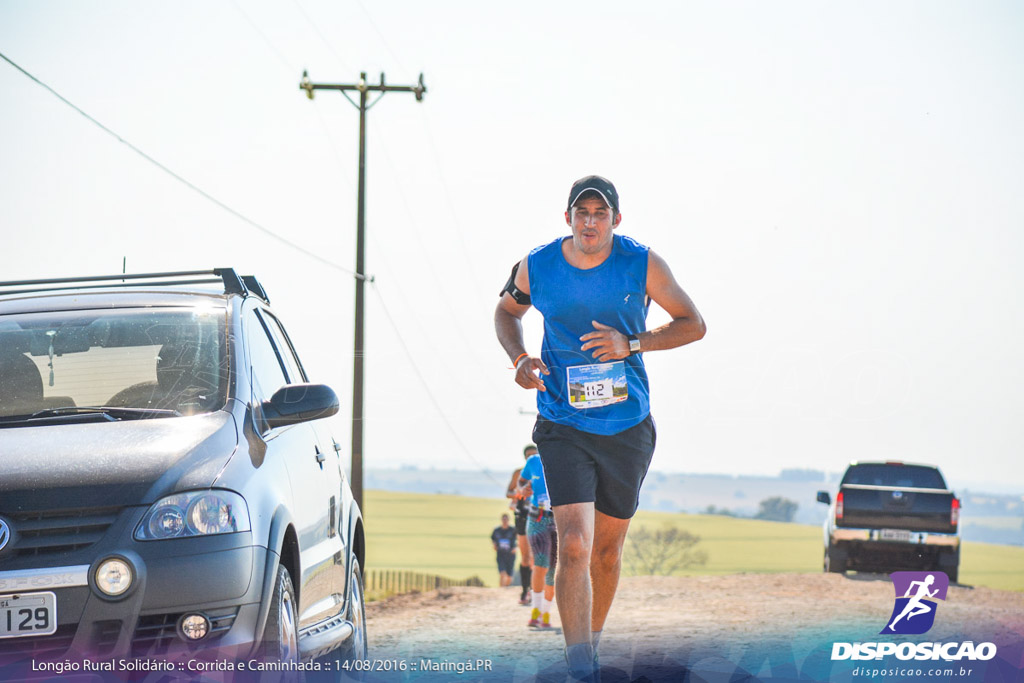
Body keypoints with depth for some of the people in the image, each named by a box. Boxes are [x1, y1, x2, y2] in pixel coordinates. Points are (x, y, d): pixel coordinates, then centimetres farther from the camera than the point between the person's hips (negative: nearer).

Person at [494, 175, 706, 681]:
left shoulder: (642, 264, -7)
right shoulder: (537, 267, -5)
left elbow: (693, 325, 0)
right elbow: (507, 311, 16)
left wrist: (630, 344, -15)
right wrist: (519, 359, -4)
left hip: (627, 426, 1)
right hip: (563, 426, -1)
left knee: (607, 547, 15)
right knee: (574, 547, -17)